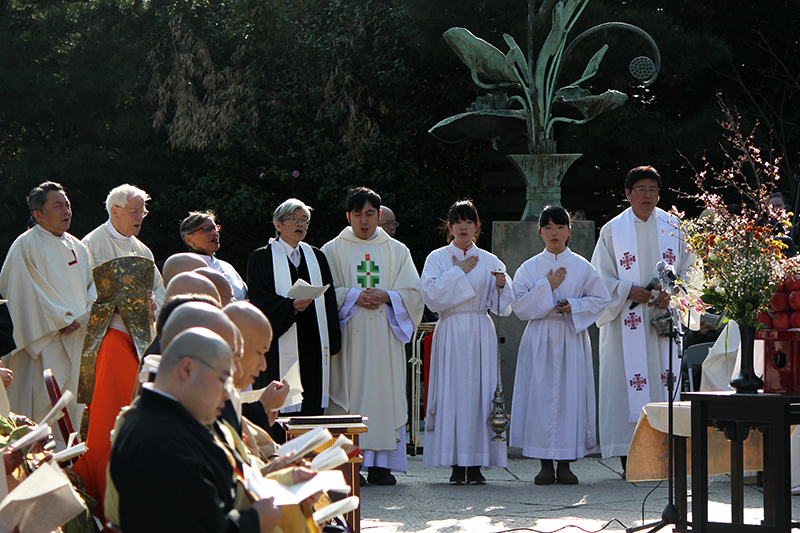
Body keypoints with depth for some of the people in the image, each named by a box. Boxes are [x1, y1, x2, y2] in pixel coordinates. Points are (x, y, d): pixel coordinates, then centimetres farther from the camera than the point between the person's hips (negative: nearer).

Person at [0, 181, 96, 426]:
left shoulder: (77, 247, 16)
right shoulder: (26, 246, -7)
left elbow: (91, 287, 17)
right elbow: (27, 293, -13)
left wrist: (83, 317, -3)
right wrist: (61, 321, -15)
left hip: (76, 340, 7)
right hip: (44, 343, -7)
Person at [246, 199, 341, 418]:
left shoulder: (317, 257, 17)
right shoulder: (262, 258, 3)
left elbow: (329, 301, 14)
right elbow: (261, 301, -7)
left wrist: (331, 342, 4)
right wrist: (291, 306, -24)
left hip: (313, 348, 4)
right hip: (280, 349, -4)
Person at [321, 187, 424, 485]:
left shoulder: (397, 251, 13)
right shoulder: (333, 251, 9)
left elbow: (414, 293, 9)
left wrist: (387, 297, -9)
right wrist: (354, 296, -13)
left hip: (384, 335, 1)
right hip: (348, 335, -1)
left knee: (385, 392, -4)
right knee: (348, 391, -7)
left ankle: (382, 463, -2)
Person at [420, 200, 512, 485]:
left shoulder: (489, 261, 11)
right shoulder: (438, 258, 7)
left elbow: (503, 304, 4)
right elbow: (431, 294, -7)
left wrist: (501, 285, -16)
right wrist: (457, 272, -7)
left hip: (481, 332, 1)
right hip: (450, 332, -1)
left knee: (480, 391, -5)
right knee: (452, 390, -7)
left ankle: (475, 464, -2)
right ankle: (457, 464, -3)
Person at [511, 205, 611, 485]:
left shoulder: (582, 267, 7)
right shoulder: (529, 268, 7)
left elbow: (600, 299, 6)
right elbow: (519, 305, 0)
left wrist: (573, 306, -9)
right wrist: (546, 287, -8)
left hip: (572, 337, 0)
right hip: (540, 338, 0)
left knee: (570, 396, -4)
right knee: (541, 396, -5)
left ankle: (565, 463, 2)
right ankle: (545, 464, 0)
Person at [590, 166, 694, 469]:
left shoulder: (672, 228, 10)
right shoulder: (613, 230, 4)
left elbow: (686, 270, 12)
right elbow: (601, 277, 2)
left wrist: (671, 294, -7)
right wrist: (629, 291, -13)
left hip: (664, 317, 2)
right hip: (627, 322, -2)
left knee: (665, 377, -2)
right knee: (628, 382, -8)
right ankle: (629, 458, -6)